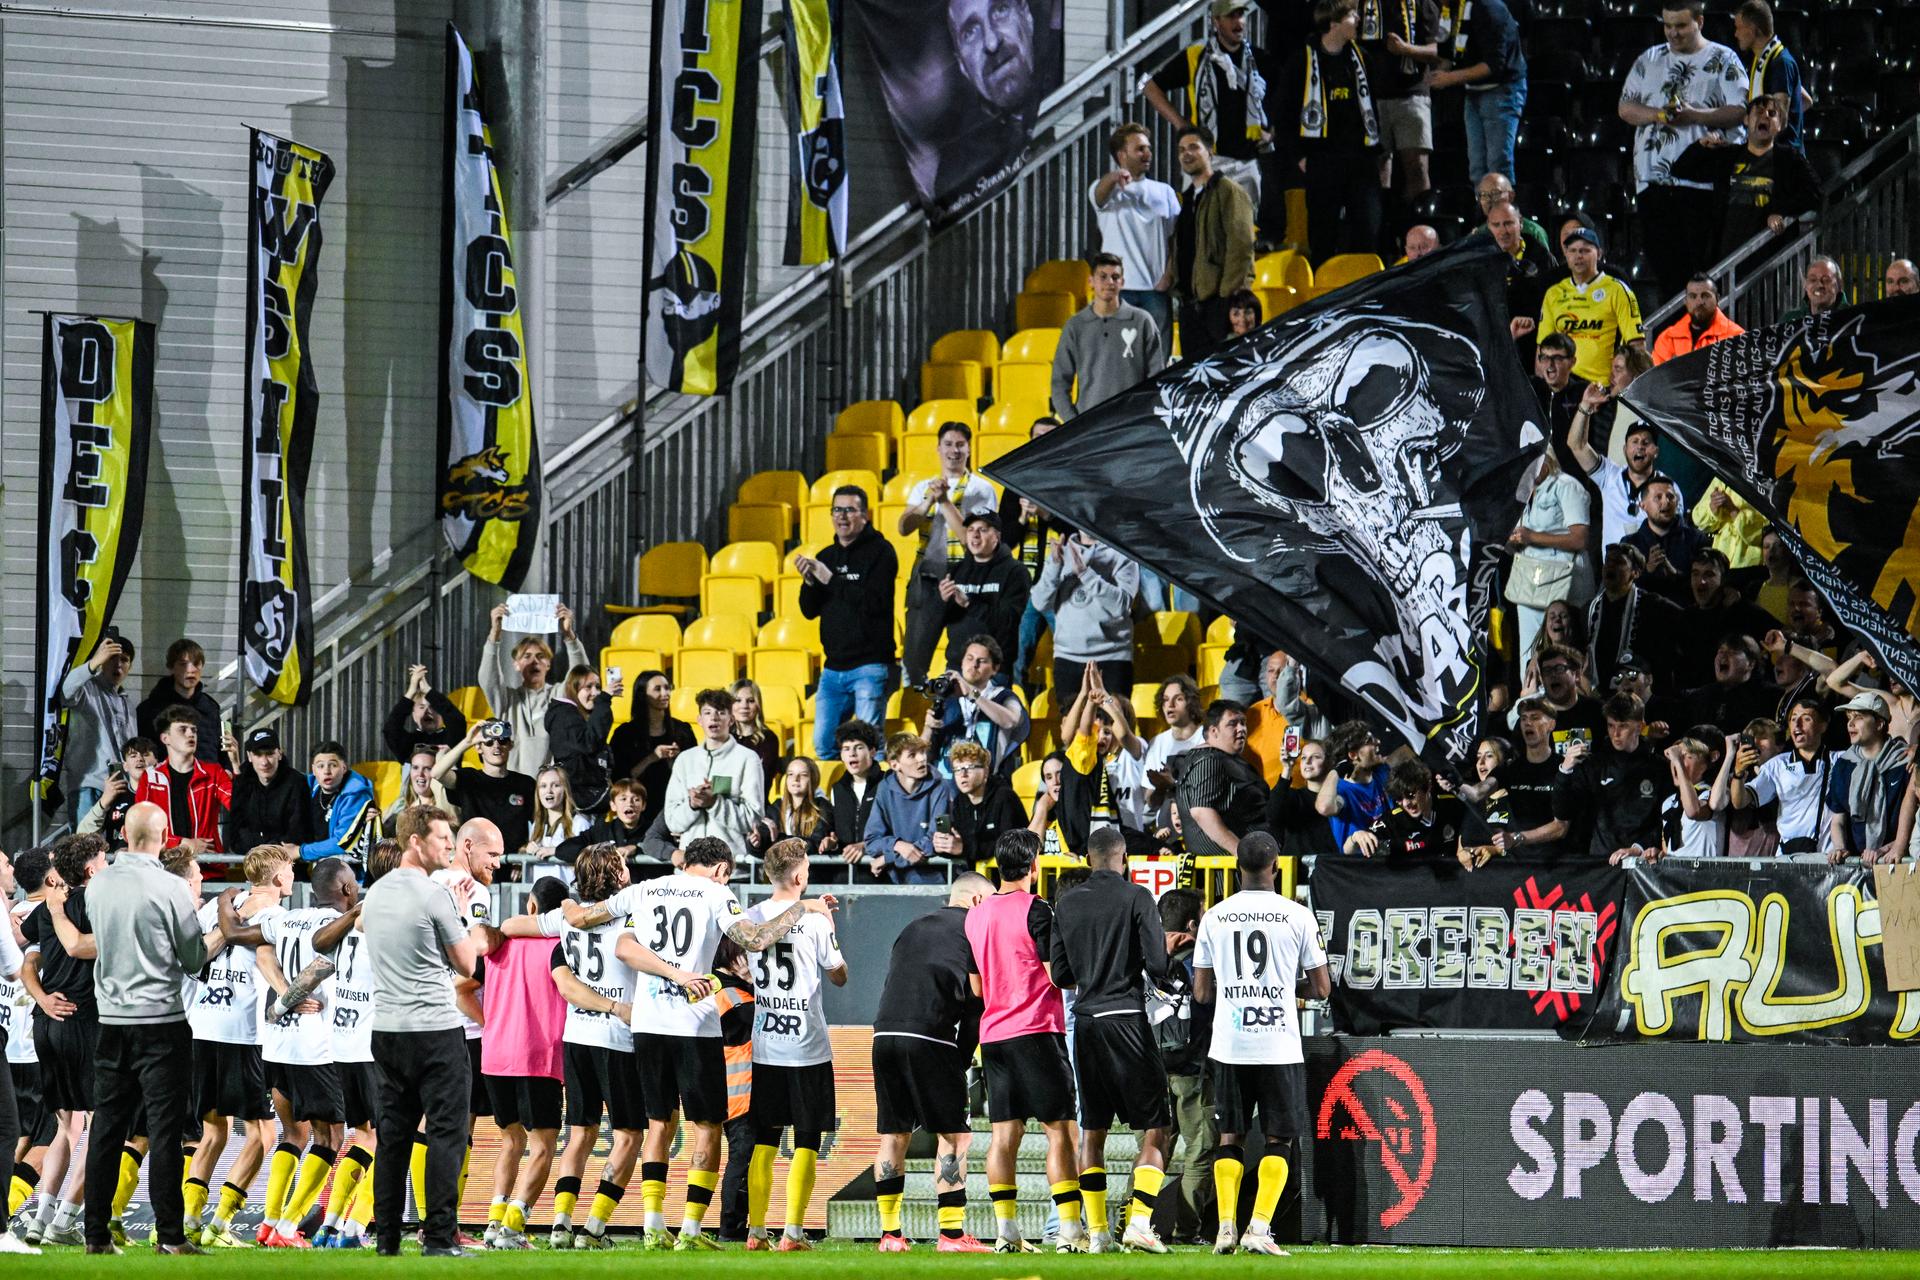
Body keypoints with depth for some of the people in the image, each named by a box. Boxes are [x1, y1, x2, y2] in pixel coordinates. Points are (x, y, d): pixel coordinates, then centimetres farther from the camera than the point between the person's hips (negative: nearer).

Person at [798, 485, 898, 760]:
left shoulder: (880, 552, -3)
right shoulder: (826, 556, 16)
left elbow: (875, 602, -16)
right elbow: (810, 611, 14)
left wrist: (832, 580, -16)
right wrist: (809, 581, -6)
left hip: (870, 666, -7)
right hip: (833, 666, 7)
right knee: (823, 744, 5)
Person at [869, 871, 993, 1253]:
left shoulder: (912, 930, 25)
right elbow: (977, 1002, 1)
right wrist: (962, 1060, 8)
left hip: (885, 1033, 6)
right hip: (930, 1038, -6)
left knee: (893, 1135, 11)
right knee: (953, 1135, 0)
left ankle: (890, 1233, 11)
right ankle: (952, 1235, -6)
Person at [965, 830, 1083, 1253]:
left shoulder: (975, 916, 11)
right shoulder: (1036, 910, -10)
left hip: (994, 1035, 6)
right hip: (1037, 1032, -6)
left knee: (1004, 1132, 4)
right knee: (1058, 1130, -3)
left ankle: (1006, 1232, 0)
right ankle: (1071, 1231, -7)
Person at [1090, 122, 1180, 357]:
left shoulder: (1164, 192, 15)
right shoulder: (1108, 190, 5)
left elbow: (1176, 238, 11)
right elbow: (1099, 193, -20)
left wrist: (1169, 276, -4)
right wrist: (1114, 177, -45)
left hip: (1156, 288, 3)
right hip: (1119, 289, -3)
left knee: (1158, 357, 2)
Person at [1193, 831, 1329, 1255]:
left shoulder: (1214, 917, 3)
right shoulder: (1297, 916, -3)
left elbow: (1201, 992, 6)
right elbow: (1321, 989, 1)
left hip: (1228, 1045, 2)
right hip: (1279, 1044, -2)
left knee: (1229, 1137, 12)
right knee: (1280, 1140, 6)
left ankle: (1226, 1226, 3)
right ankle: (1259, 1228, -5)